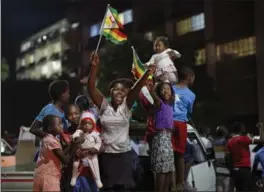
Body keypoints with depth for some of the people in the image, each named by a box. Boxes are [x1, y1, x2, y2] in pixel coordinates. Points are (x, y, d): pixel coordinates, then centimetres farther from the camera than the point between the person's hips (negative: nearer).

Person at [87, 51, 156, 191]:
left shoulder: (126, 105, -2)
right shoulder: (104, 105, -3)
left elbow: (136, 89, -17)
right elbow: (91, 87, -14)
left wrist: (146, 75, -35)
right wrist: (94, 67, -28)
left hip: (124, 153, 1)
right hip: (106, 153, -1)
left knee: (123, 185, 4)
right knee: (107, 186, 8)